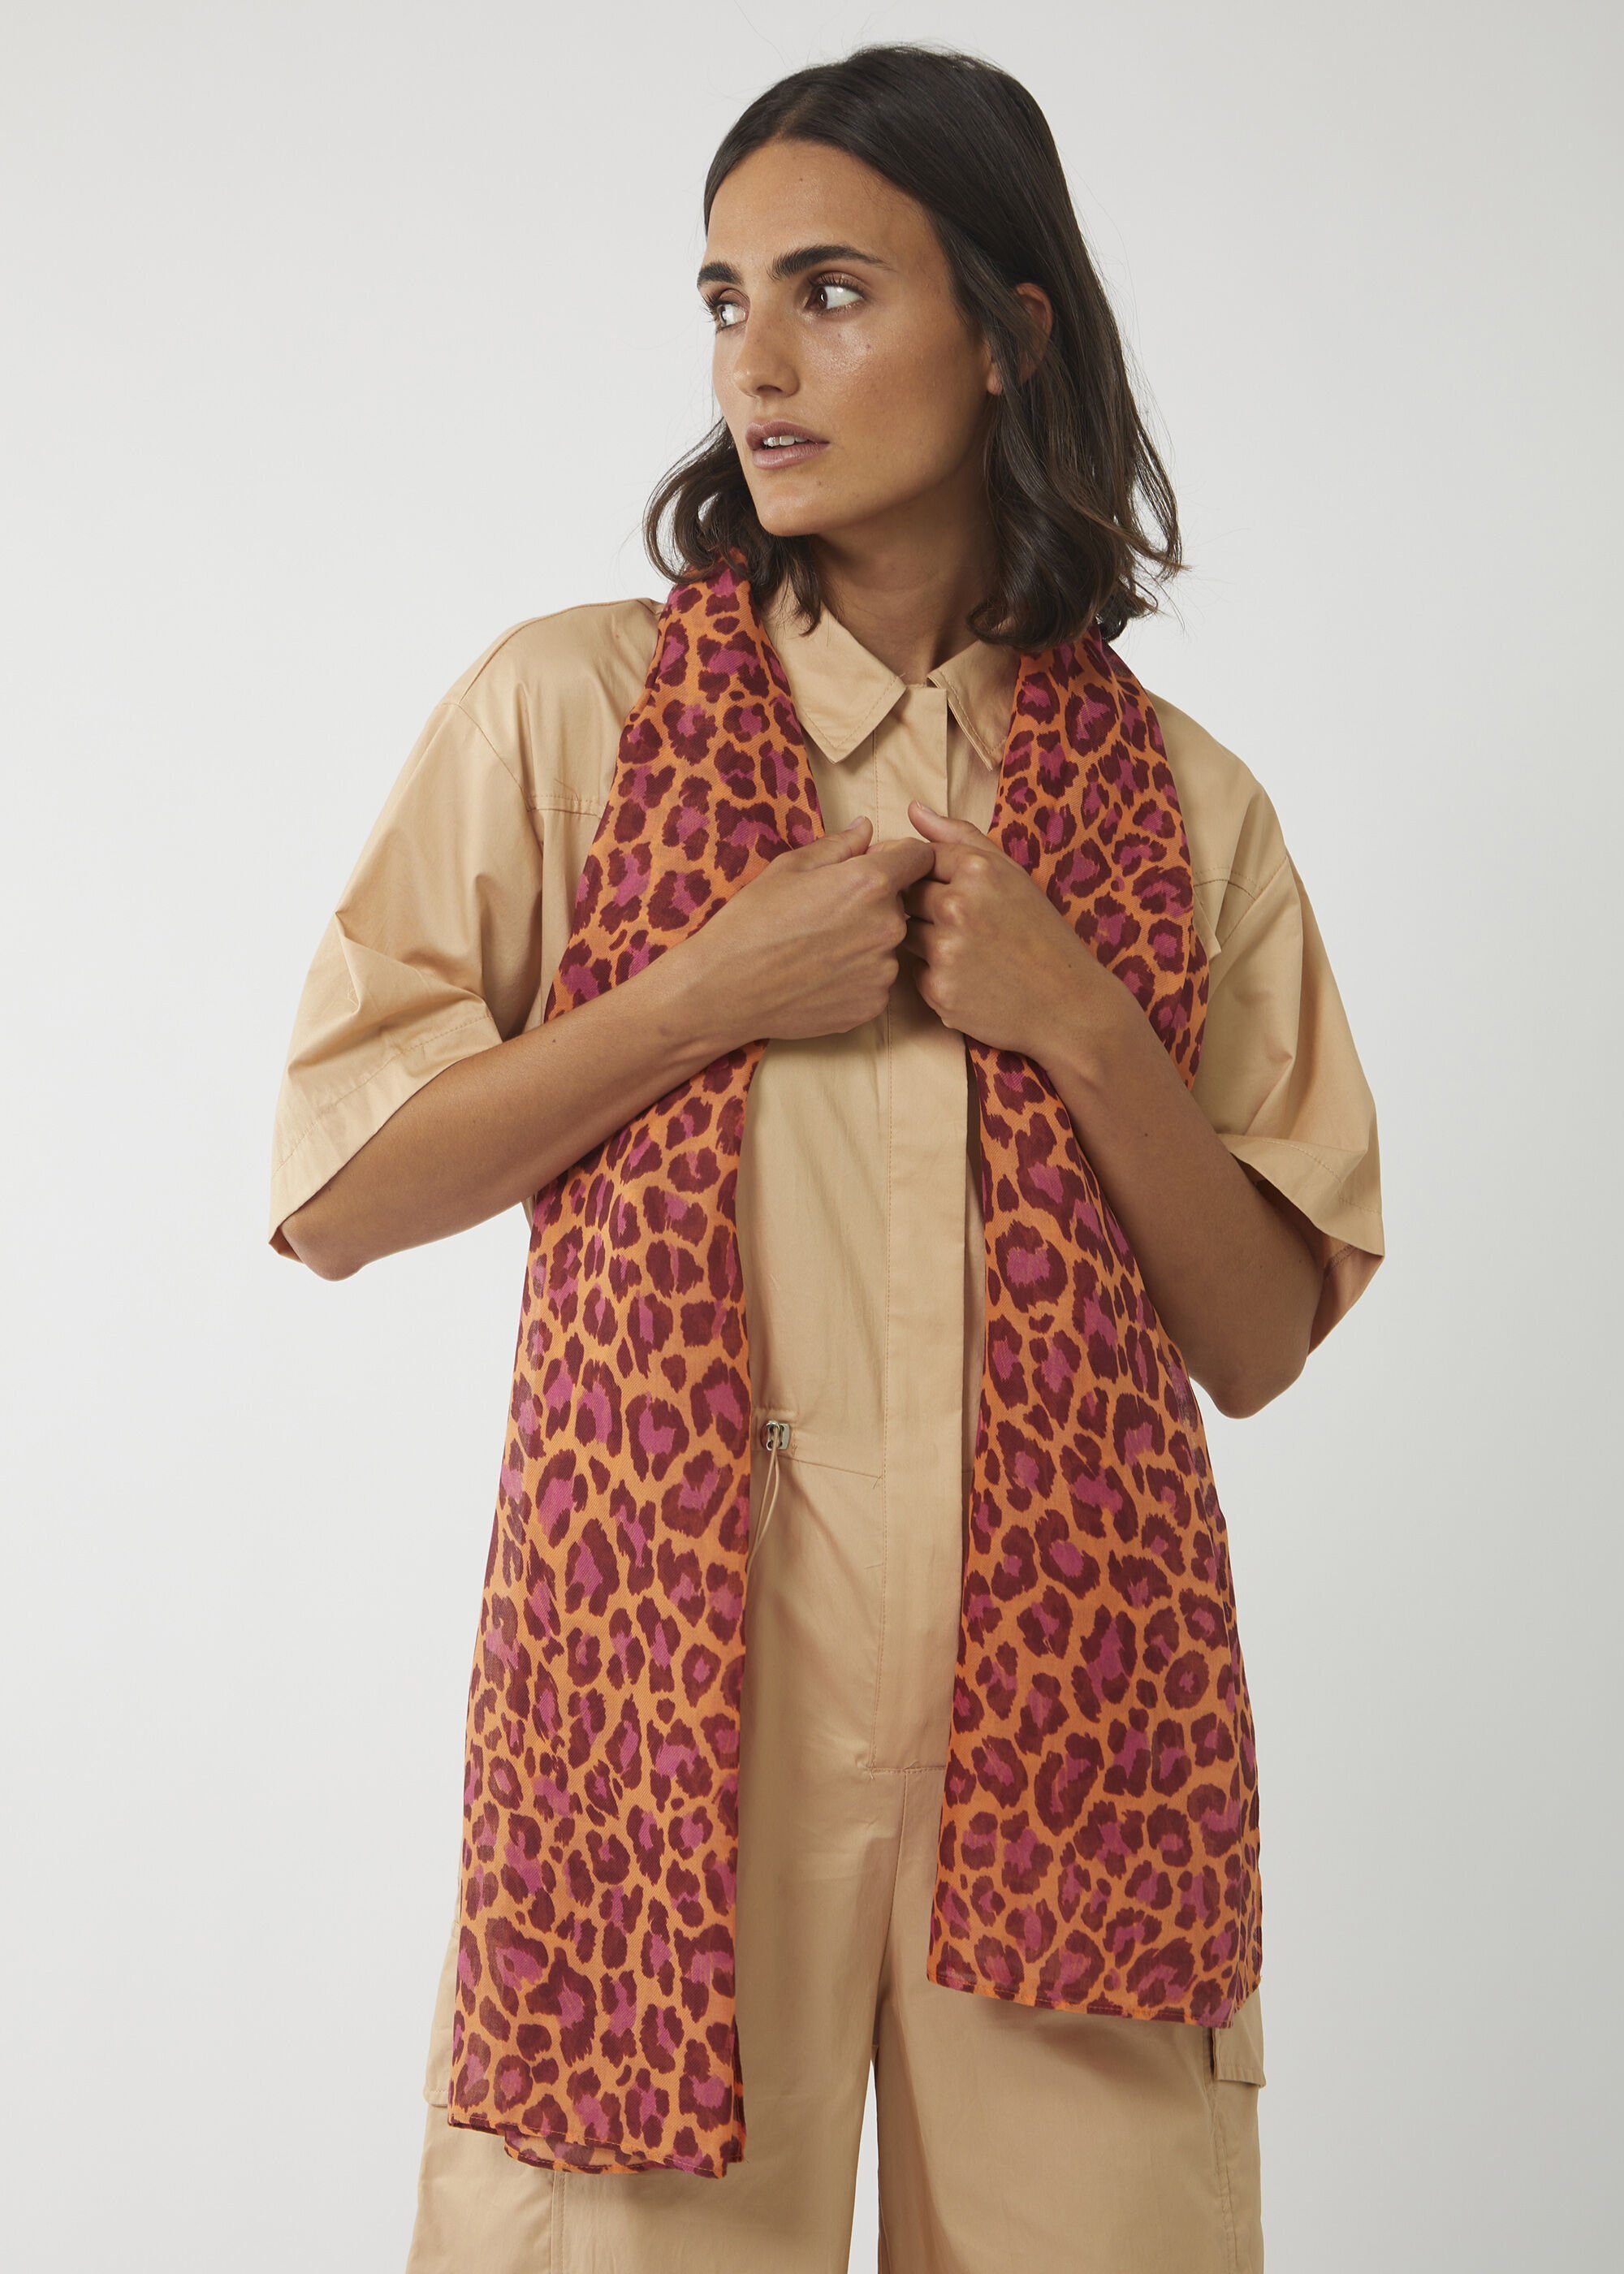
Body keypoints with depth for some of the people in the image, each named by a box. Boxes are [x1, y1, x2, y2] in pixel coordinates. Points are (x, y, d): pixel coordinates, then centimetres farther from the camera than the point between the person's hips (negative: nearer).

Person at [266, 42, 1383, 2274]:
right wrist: (710, 994, -11)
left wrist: (1083, 1027, -9)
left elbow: (1263, 1339, 6)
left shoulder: (1178, 797, 8)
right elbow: (338, 1189, -1)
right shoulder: (567, 705, 3)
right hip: (686, 1627, -1)